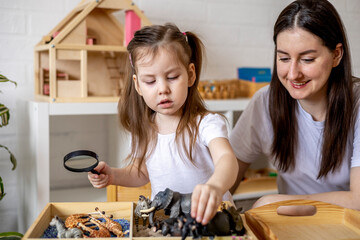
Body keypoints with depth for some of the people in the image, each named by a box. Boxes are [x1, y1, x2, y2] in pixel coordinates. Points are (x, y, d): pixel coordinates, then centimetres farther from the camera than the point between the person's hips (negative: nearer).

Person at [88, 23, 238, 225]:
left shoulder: (206, 124, -14)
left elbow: (227, 158, -33)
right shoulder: (144, 129, 3)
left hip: (209, 216, -3)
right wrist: (113, 175, 0)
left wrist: (215, 186, -54)